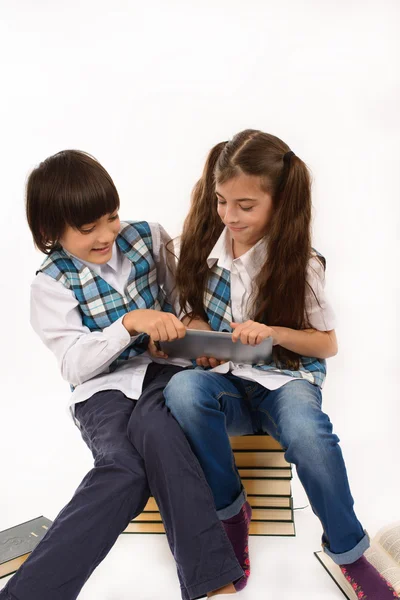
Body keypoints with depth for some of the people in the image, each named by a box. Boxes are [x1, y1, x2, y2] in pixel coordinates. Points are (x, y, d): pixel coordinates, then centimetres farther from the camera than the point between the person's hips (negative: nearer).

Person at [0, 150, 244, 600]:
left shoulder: (146, 237, 5)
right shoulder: (52, 284, -3)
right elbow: (74, 365, -10)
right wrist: (130, 324, -24)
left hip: (162, 367, 2)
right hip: (102, 387, -1)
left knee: (153, 429, -34)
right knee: (124, 470, -31)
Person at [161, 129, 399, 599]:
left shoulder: (299, 263, -6)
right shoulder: (204, 245, 0)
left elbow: (328, 344, 0)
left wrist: (273, 332, -19)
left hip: (284, 378, -2)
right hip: (225, 382, 2)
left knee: (306, 432, -37)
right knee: (181, 389, -35)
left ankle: (349, 551, -9)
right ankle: (230, 509, -12)